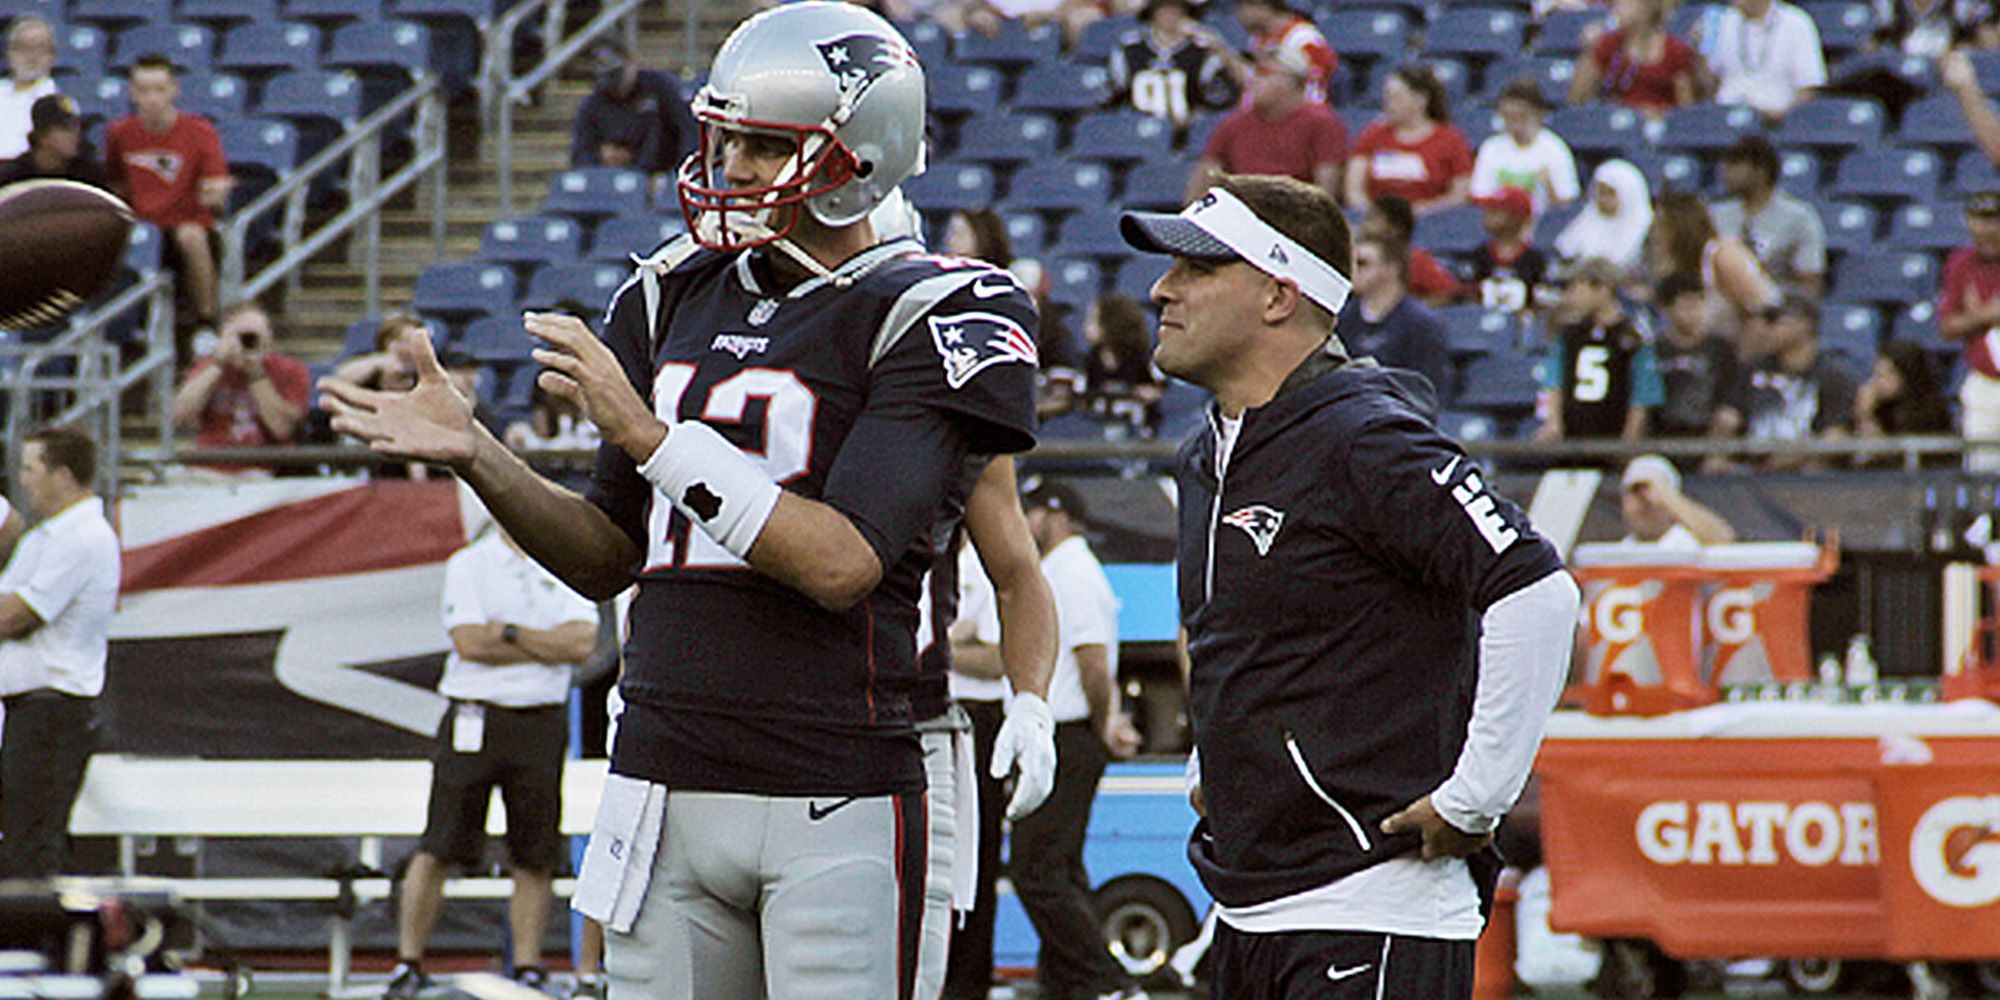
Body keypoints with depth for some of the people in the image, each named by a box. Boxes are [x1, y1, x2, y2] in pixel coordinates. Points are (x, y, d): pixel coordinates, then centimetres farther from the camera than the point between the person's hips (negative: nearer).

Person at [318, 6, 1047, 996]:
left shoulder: (922, 319, -7)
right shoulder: (679, 297, 13)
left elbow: (842, 565, -18)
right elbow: (608, 559, 19)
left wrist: (648, 435, -19)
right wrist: (475, 456, 3)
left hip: (837, 803, -6)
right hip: (663, 791, 6)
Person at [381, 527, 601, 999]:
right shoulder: (467, 565, 4)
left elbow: (582, 643, -3)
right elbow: (470, 642, -9)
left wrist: (509, 633, -8)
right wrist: (548, 647, -4)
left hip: (543, 725, 2)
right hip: (475, 720, -2)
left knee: (535, 856, 3)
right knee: (437, 849, -5)